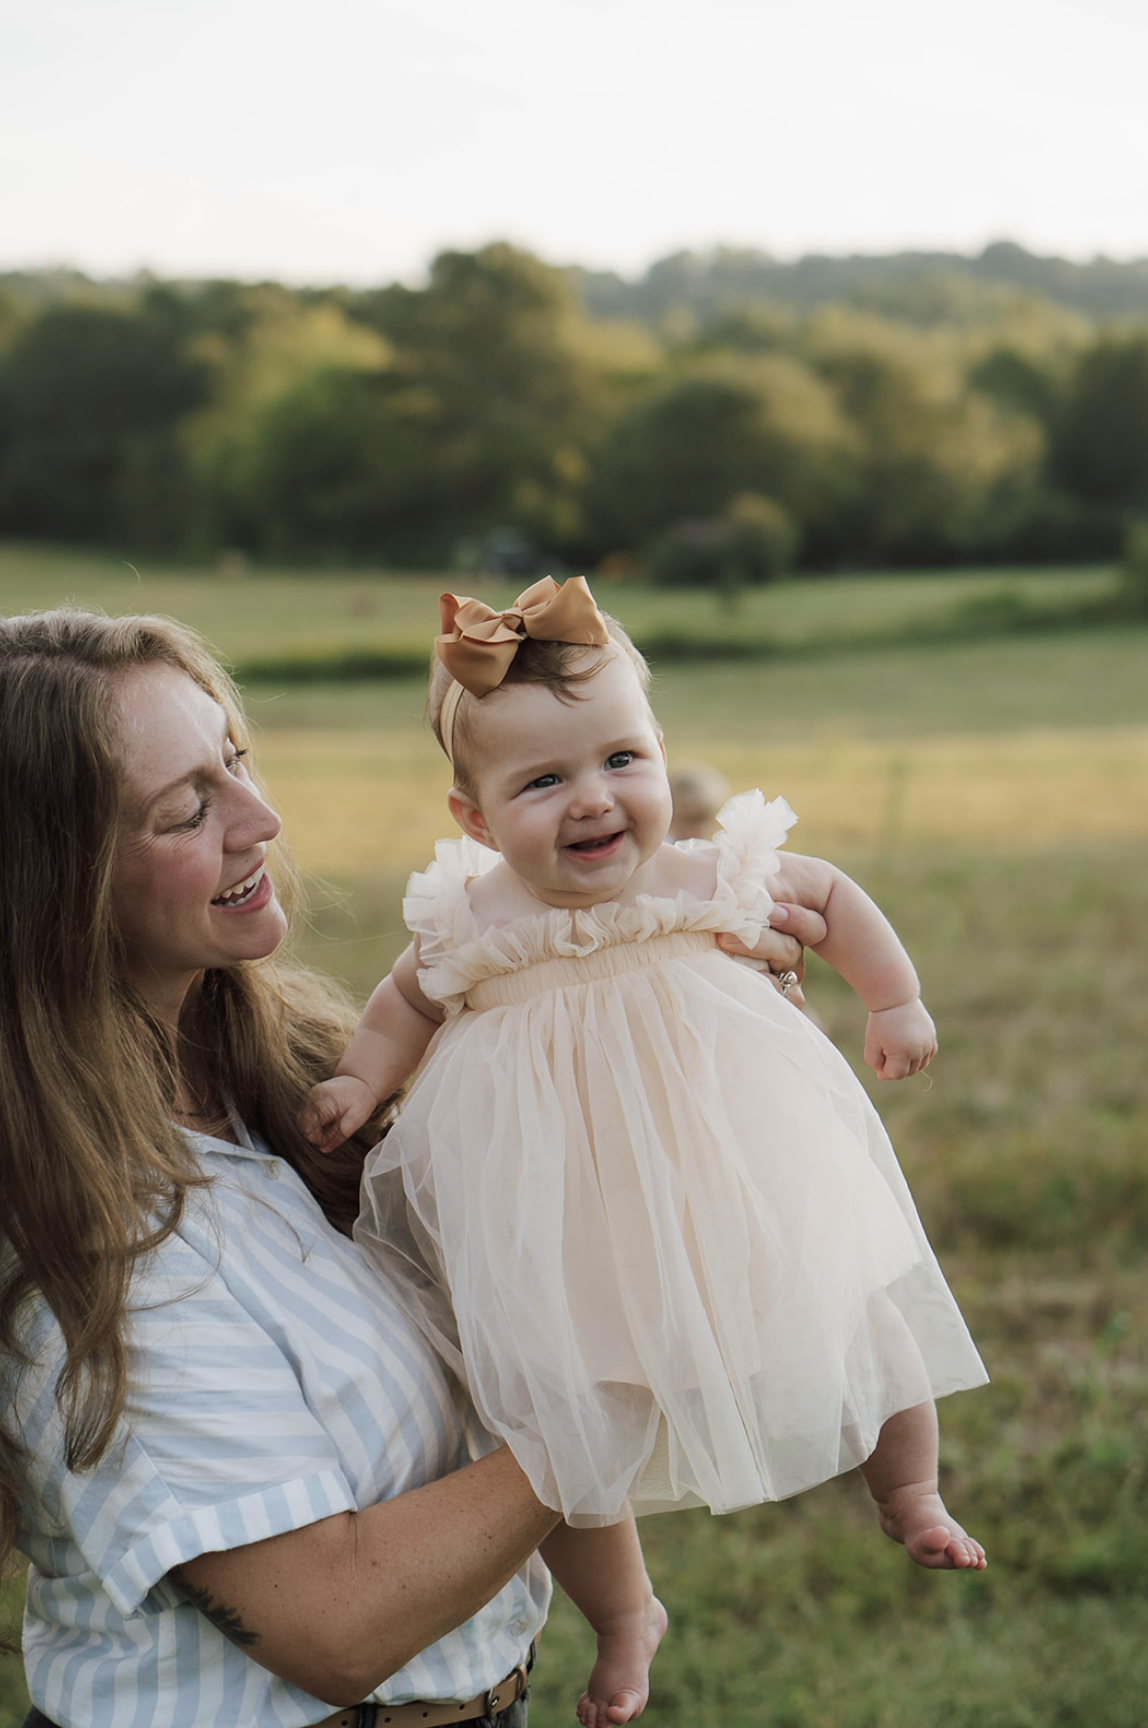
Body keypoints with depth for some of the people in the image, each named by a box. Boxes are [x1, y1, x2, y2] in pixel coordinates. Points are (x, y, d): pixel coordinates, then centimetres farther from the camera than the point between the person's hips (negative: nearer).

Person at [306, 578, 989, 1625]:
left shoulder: (709, 877, -14)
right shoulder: (472, 924, -15)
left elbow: (831, 893, 6)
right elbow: (408, 1002, 8)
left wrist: (896, 1003, 8)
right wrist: (360, 1082, -7)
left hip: (731, 1177, 1)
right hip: (570, 1227, 0)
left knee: (857, 1317, 11)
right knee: (569, 1440, 5)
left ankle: (910, 1496, 42)